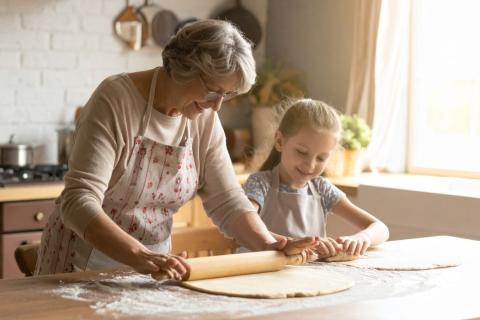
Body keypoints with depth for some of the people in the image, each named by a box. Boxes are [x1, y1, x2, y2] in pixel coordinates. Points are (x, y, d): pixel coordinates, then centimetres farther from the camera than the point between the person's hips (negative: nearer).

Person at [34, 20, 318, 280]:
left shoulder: (205, 119, -5)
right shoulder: (116, 99, -21)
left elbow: (227, 200, -3)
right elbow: (79, 201, -28)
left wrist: (268, 245, -19)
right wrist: (139, 256, -41)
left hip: (152, 263, 4)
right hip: (84, 260, -4)